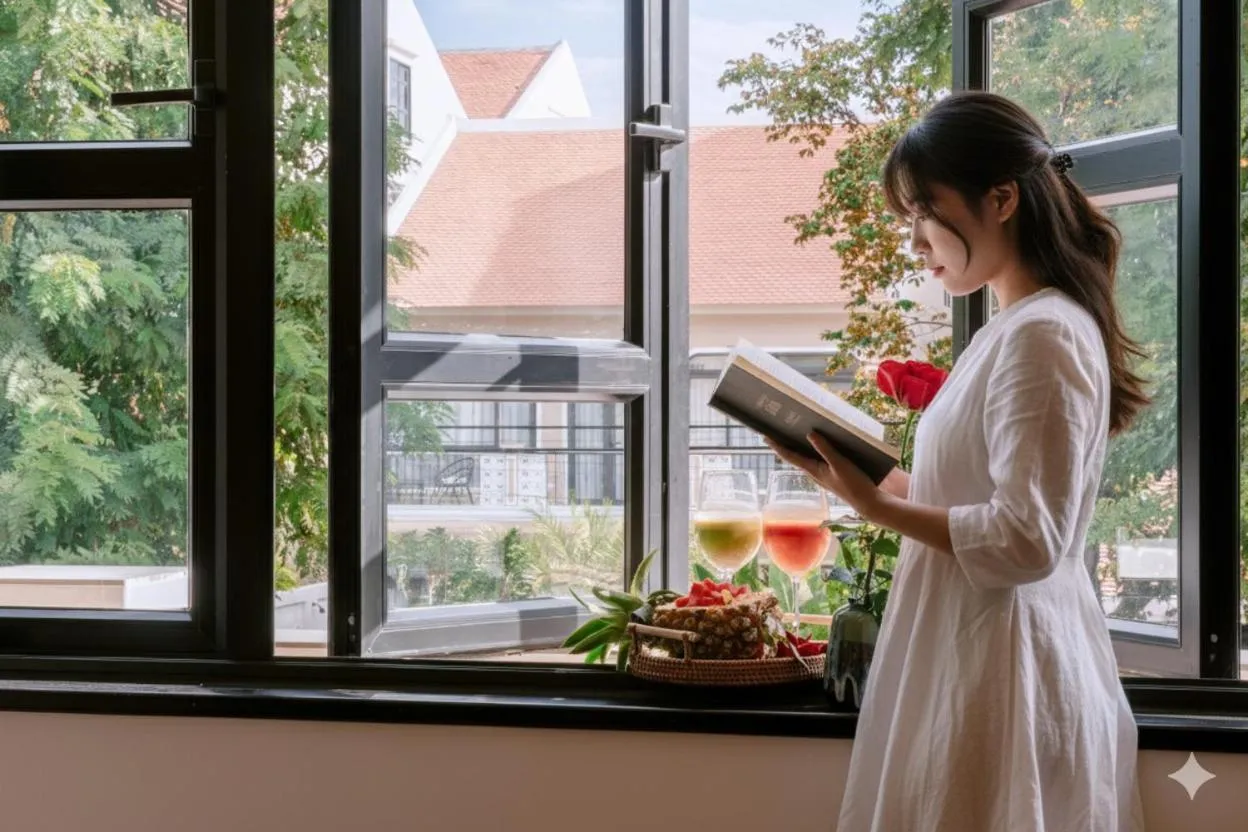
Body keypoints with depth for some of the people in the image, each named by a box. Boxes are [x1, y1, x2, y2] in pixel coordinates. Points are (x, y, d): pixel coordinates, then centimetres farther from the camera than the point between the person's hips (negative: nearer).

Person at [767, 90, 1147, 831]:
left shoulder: (1040, 335, -17)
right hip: (987, 651, 9)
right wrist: (880, 481, 6)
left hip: (1004, 664, -9)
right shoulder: (1020, 329, 13)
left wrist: (878, 508, -19)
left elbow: (1027, 540, -21)